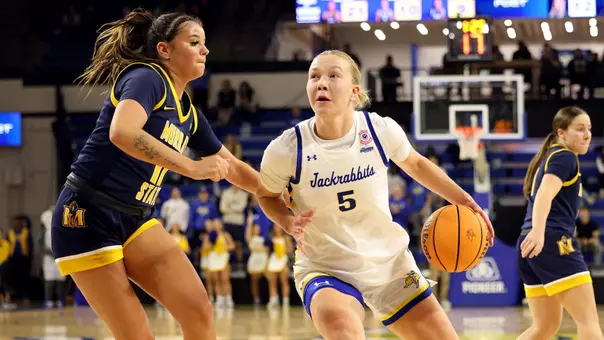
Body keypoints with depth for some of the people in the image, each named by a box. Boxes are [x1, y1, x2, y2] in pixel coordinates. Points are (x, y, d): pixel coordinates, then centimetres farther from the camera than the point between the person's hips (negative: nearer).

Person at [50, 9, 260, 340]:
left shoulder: (188, 112, 12)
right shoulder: (147, 78, -12)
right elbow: (122, 133, -33)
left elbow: (233, 167, 24)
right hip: (88, 217, -8)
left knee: (198, 309, -8)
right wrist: (192, 167, -32)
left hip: (135, 220, 8)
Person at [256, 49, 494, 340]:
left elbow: (415, 165, 11)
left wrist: (462, 199, 4)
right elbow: (266, 195, 5)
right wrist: (289, 223, -15)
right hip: (325, 269, -3)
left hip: (389, 262, 3)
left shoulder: (381, 130, -13)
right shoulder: (285, 150, -19)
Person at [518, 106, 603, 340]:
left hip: (531, 245, 10)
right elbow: (545, 194, -22)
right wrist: (538, 231, -38)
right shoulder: (565, 157, -4)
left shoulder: (548, 158, 24)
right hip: (553, 241, -10)